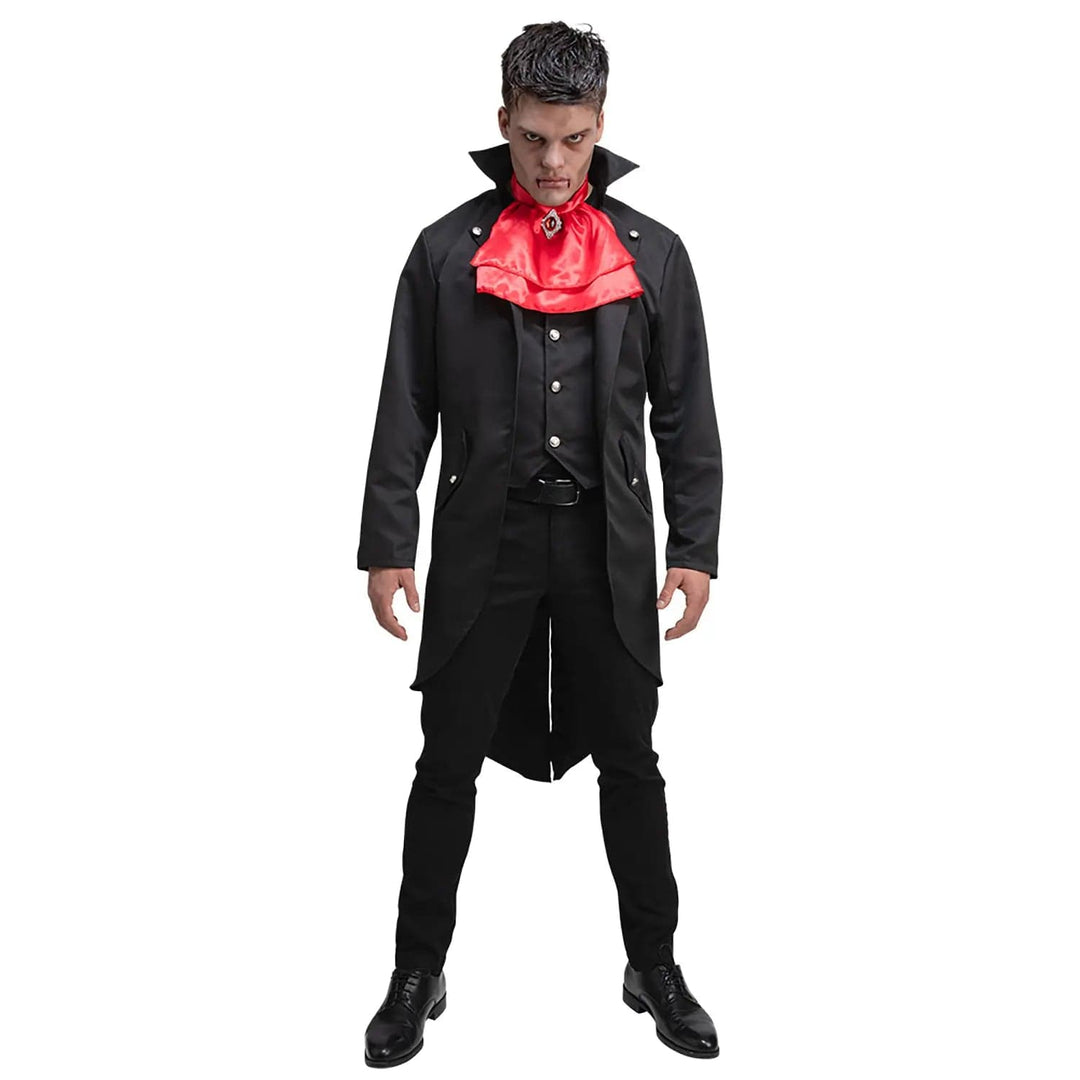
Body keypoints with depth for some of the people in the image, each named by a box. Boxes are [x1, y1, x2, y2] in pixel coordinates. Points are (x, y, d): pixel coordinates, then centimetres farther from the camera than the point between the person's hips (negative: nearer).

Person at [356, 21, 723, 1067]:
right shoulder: (447, 250, 1)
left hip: (607, 545, 1)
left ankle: (655, 967, 28)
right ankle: (418, 973, 24)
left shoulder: (653, 254, 4)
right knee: (448, 763, 6)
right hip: (483, 541, 0)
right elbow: (405, 411, 2)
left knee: (629, 761, 10)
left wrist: (695, 548, 0)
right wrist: (387, 546, -2)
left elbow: (685, 414, 6)